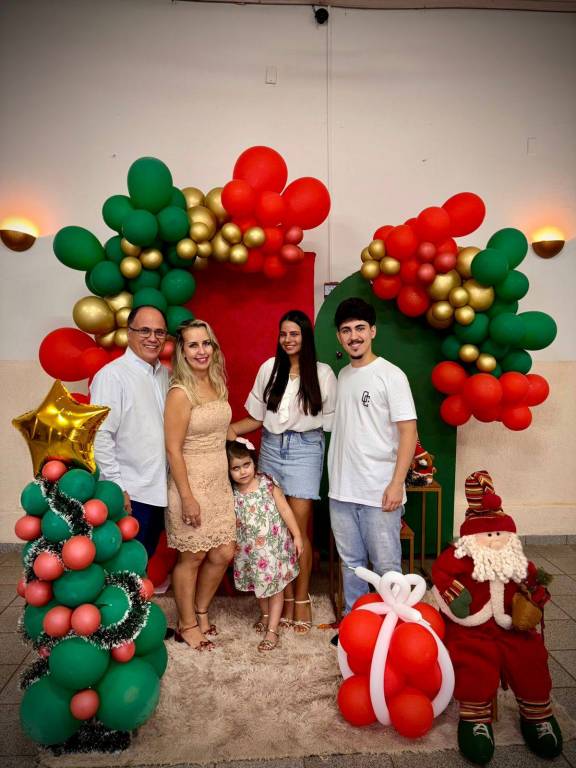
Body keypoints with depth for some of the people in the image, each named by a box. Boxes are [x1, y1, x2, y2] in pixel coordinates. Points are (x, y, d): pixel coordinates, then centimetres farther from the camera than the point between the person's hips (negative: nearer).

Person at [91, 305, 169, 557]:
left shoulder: (165, 374, 7)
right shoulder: (111, 375, -14)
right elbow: (99, 437, -18)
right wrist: (116, 486, -17)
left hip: (159, 489, 7)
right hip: (129, 494, -7)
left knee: (146, 560, 20)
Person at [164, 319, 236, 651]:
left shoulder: (217, 384, 5)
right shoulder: (180, 393, -17)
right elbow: (173, 449, -18)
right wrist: (187, 497, -18)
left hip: (220, 483, 7)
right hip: (192, 484, -7)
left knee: (224, 554, 13)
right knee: (192, 557, 9)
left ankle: (201, 611, 36)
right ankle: (187, 625, 30)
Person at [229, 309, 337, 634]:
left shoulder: (323, 373, -2)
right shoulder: (270, 368, 4)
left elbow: (331, 421, 0)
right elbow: (257, 417, 7)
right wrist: (227, 430, -4)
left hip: (305, 449, -3)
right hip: (271, 448, 3)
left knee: (298, 528, -1)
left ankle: (301, 600, 18)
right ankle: (286, 599, 20)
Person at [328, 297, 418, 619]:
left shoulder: (391, 375, -8)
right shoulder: (342, 375, 11)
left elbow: (408, 432, -11)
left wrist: (397, 483, -18)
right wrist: (336, 478, 12)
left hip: (379, 492, -6)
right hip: (342, 490, 6)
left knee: (386, 567, 6)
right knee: (351, 562, 17)